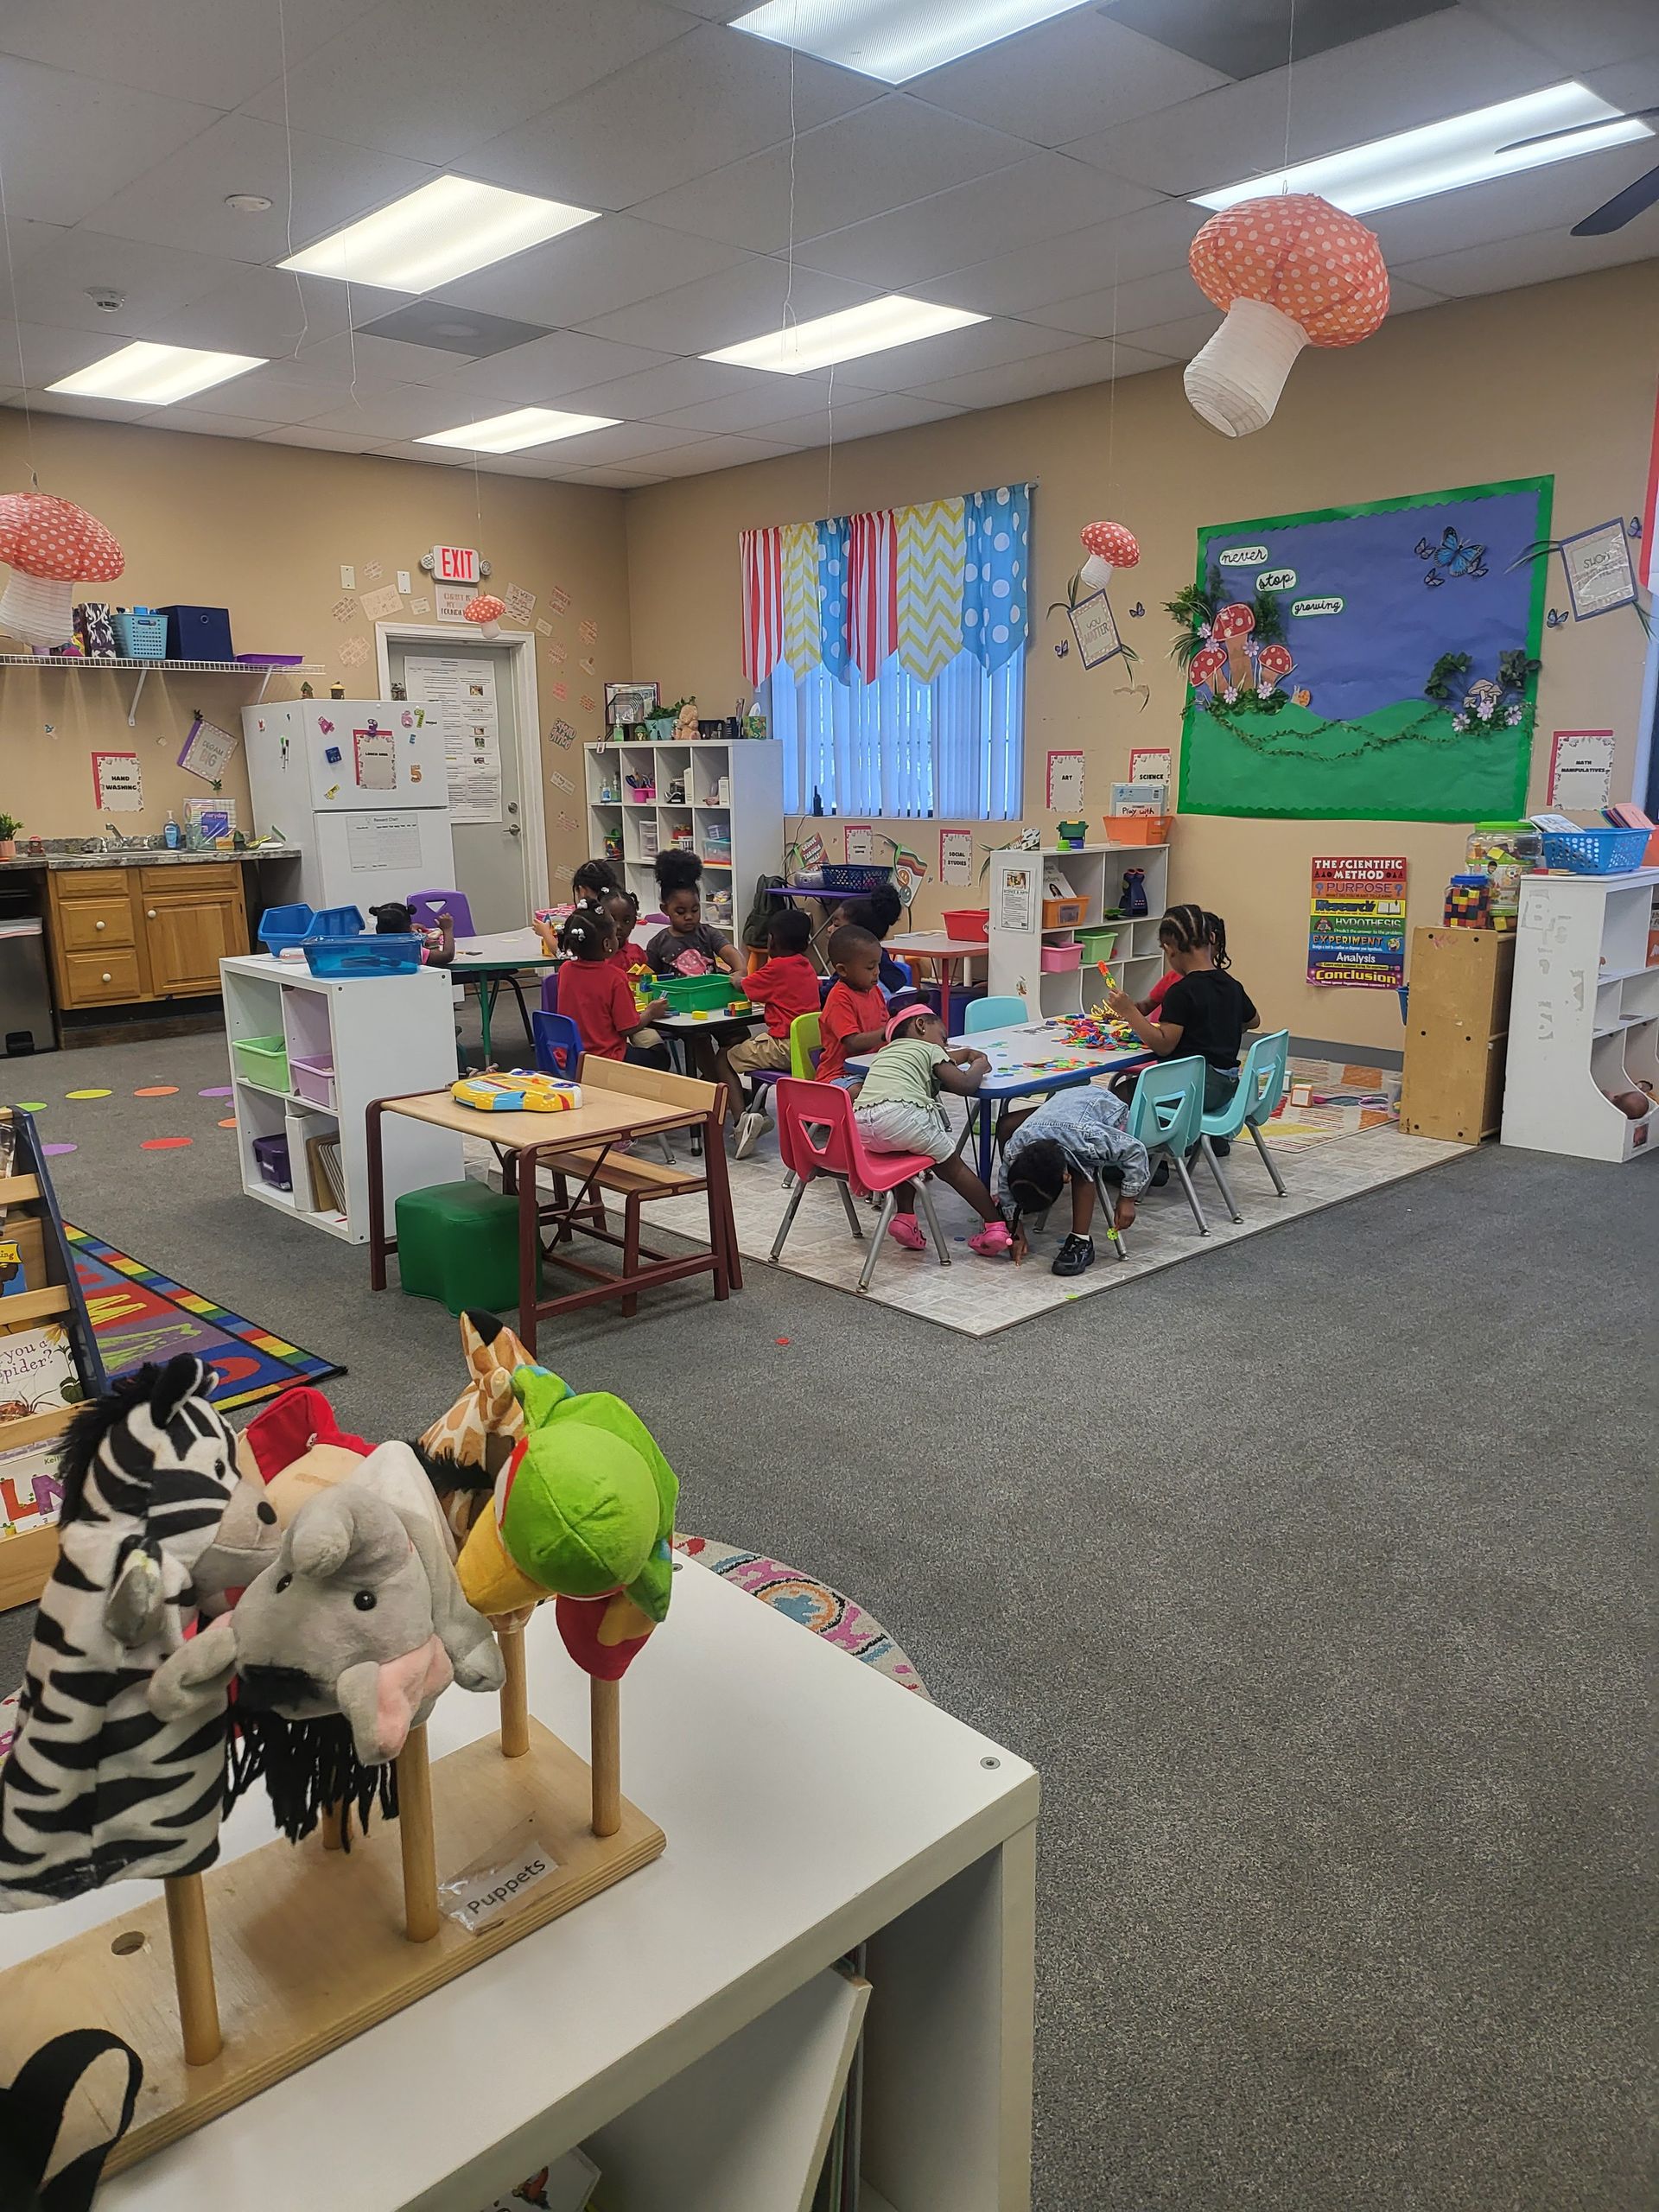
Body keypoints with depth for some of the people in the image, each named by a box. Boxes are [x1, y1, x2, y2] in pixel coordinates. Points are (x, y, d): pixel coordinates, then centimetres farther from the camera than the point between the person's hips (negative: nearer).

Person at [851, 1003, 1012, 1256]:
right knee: (952, 1166, 15)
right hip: (901, 1112, -5)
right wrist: (979, 1066, 29)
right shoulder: (930, 1050, 20)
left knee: (910, 1150, 34)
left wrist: (965, 1053, 59)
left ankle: (904, 1217, 23)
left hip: (860, 1125, 5)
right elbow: (964, 1085, 10)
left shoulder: (886, 1050, 38)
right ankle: (997, 1225, 16)